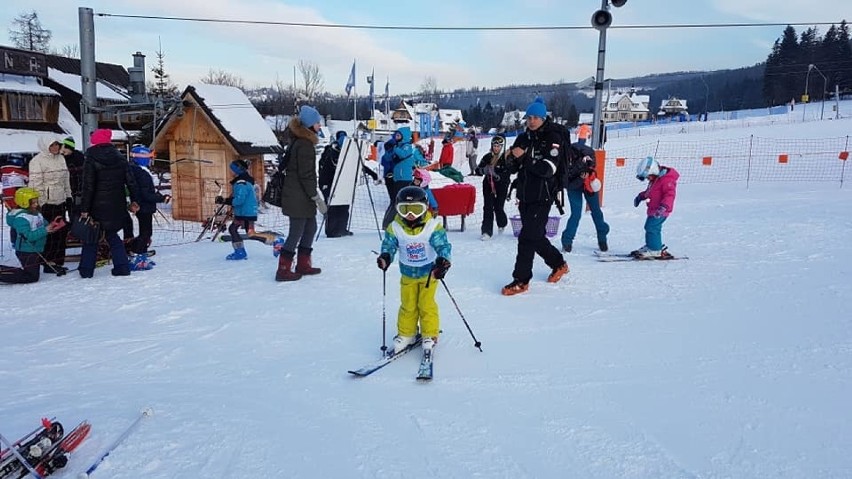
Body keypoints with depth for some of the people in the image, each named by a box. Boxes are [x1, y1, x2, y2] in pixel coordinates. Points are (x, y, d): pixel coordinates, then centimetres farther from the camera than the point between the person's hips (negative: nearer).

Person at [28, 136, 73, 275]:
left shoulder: (61, 158, 14)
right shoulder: (37, 161, -9)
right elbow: (36, 184, -13)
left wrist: (69, 197, 19)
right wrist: (41, 203, -16)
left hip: (60, 202, 8)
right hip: (47, 204, -8)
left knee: (62, 233, 9)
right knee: (51, 234, -7)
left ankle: (58, 261, 18)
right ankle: (49, 263, 1)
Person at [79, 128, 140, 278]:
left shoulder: (91, 160, -8)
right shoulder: (120, 158, 4)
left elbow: (88, 187, -11)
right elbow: (130, 181, 4)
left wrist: (84, 209, -9)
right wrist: (134, 200, 10)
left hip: (98, 206, -4)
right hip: (117, 205, 4)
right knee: (112, 234, 16)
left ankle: (86, 270, 12)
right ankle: (122, 267, 8)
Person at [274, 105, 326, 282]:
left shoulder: (302, 141, 15)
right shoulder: (304, 144, -17)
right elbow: (305, 175, -21)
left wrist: (314, 196, 23)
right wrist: (317, 197, -17)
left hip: (301, 196, 10)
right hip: (298, 197, -10)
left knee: (310, 227, 17)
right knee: (296, 232, -3)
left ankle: (303, 265, 25)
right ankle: (283, 270, 4)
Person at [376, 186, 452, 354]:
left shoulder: (432, 226, -19)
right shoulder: (395, 228, -12)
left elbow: (443, 245, -21)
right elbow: (389, 245, -9)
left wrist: (443, 261, -39)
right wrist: (385, 257, -31)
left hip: (429, 272, -2)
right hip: (407, 274, 3)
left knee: (426, 305, 2)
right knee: (407, 305, 11)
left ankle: (430, 335, 18)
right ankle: (405, 334, 27)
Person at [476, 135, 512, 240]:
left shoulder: (506, 158, -8)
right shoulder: (487, 157, 2)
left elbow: (507, 175, -15)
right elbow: (478, 170, 3)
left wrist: (496, 175, -30)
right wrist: (484, 170, -19)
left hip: (501, 187, -2)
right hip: (488, 185, 2)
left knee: (498, 207, 3)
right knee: (488, 208, -6)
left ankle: (502, 224, 35)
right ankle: (486, 231, -5)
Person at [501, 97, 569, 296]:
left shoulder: (553, 138, -8)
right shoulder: (523, 138, 9)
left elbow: (547, 169, -19)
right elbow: (512, 168, 8)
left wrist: (524, 158, -25)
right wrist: (513, 159, -14)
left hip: (542, 197, -7)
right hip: (524, 195, 7)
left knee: (527, 237, -10)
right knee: (536, 236, 17)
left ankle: (521, 280, -1)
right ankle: (558, 264, 38)